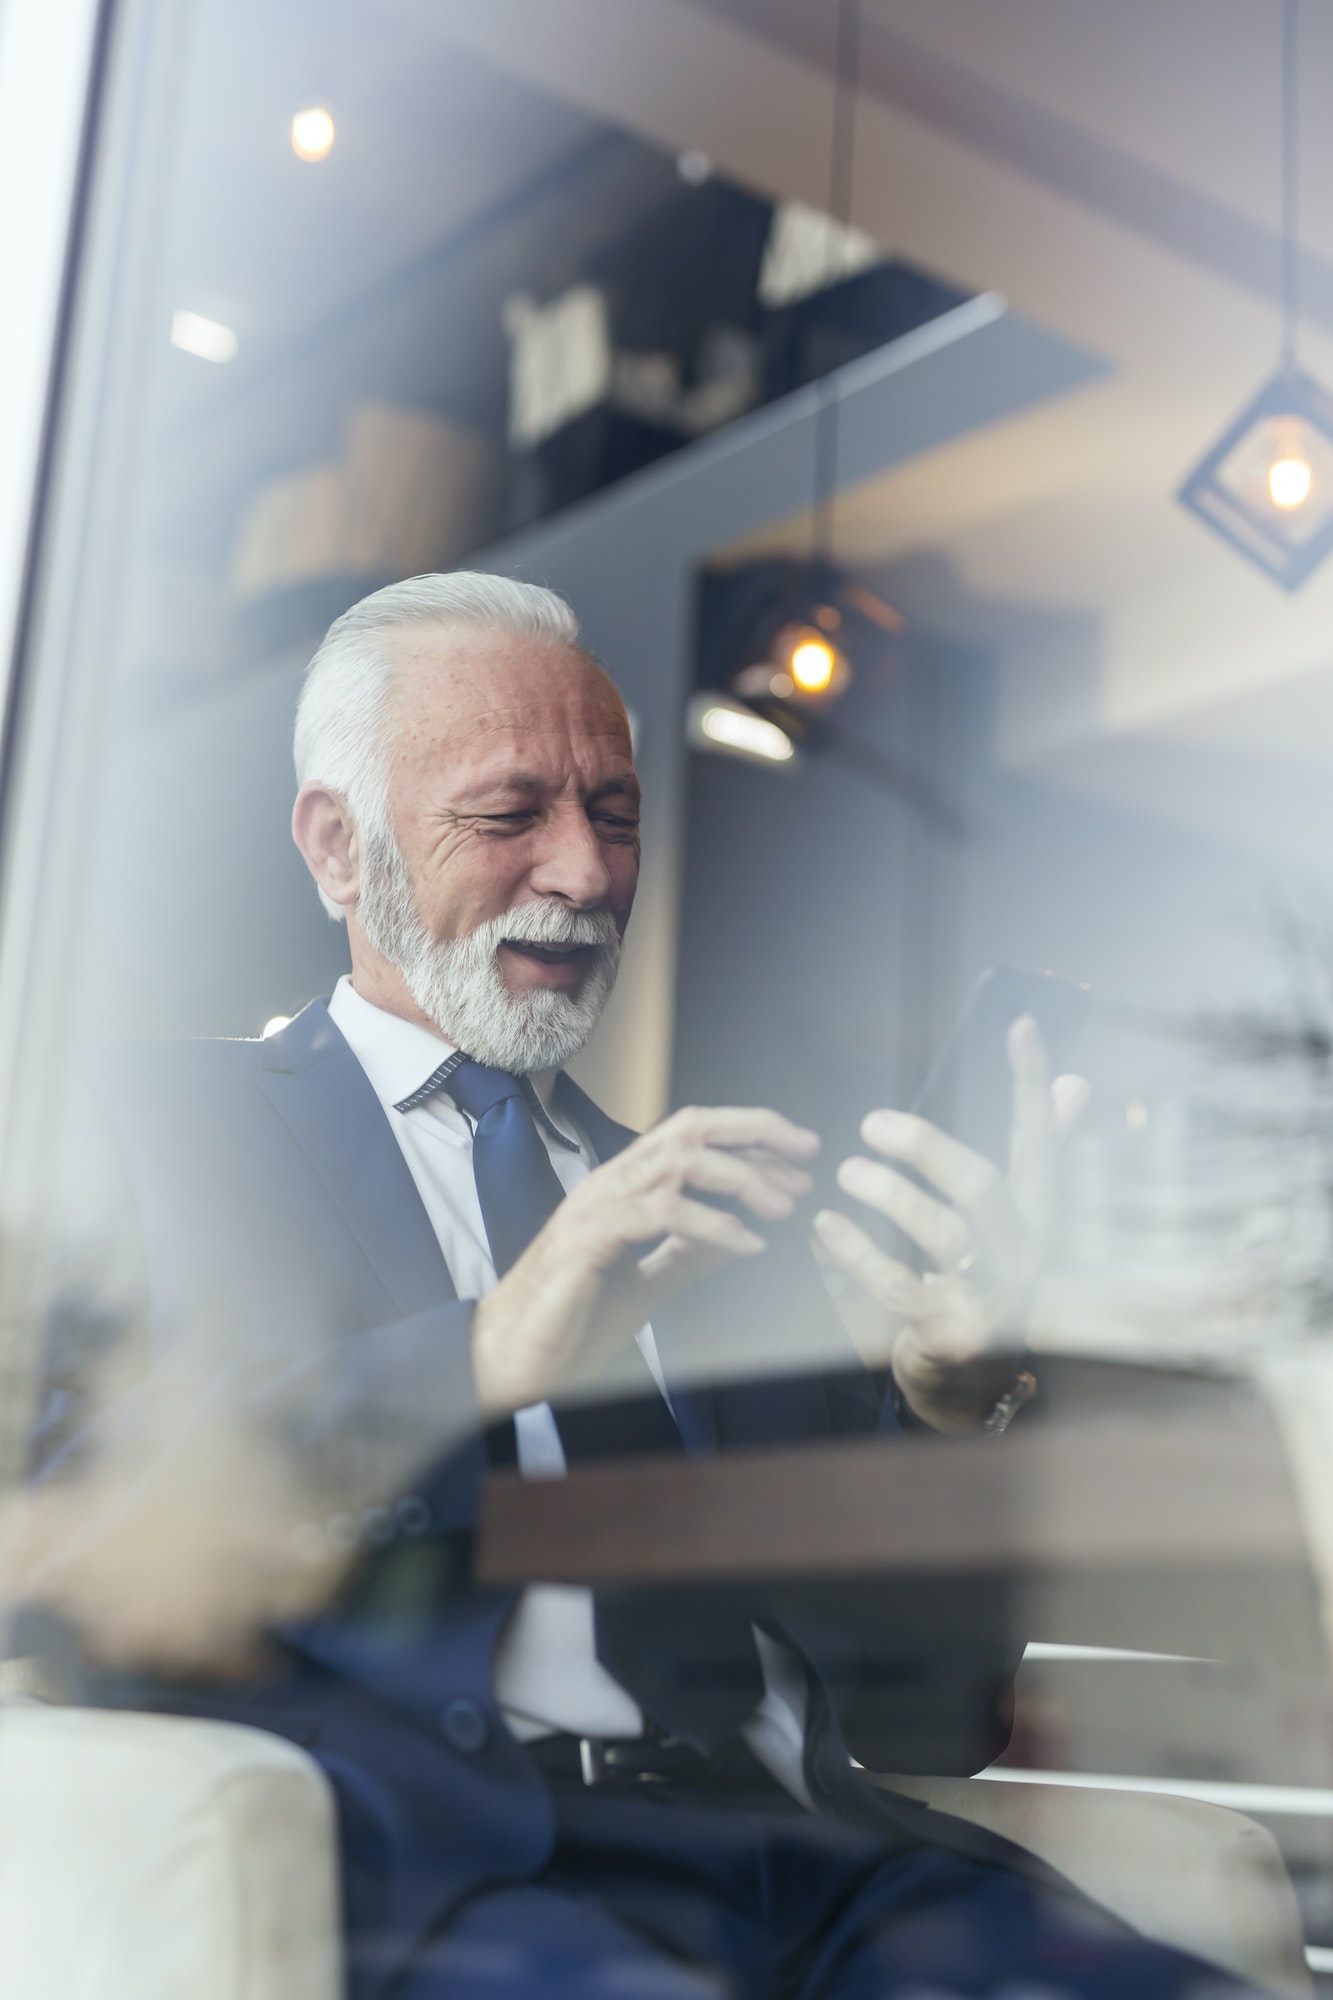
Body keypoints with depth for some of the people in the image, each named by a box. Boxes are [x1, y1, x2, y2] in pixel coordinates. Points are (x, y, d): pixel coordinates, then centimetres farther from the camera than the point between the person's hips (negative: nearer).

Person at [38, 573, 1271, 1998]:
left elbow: (922, 1719, 15)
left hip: (788, 1829, 5)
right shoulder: (168, 1125, 9)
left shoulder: (709, 1195, 21)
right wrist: (485, 1357, -18)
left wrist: (951, 1390, -5)